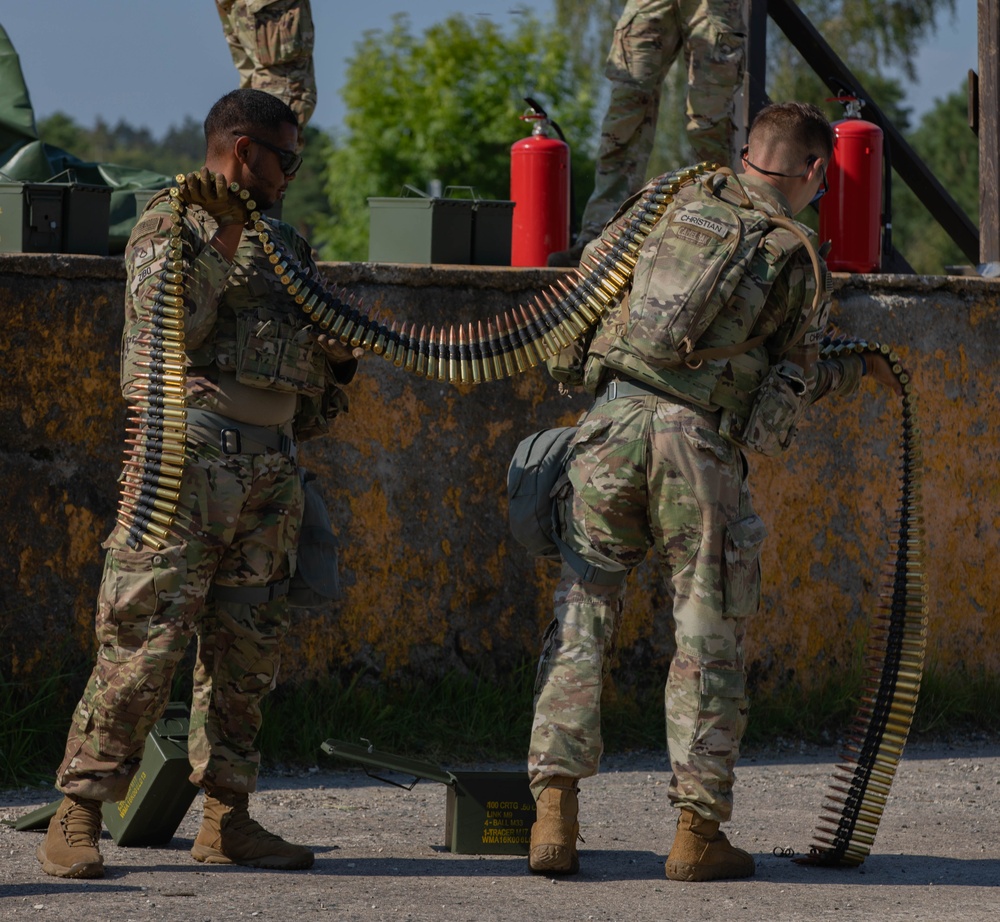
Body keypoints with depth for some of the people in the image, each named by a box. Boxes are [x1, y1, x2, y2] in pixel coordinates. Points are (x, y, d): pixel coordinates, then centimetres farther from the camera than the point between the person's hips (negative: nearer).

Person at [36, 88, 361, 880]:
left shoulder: (286, 247, 22)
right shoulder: (167, 228, 1)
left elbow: (305, 373, 28)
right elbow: (170, 322, -16)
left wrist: (336, 365, 7)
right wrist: (223, 236, -19)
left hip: (270, 461, 7)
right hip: (191, 449, -7)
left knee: (248, 646, 7)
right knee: (146, 638, -11)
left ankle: (227, 819, 13)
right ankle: (78, 816, -8)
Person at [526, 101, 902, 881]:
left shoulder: (676, 202, 13)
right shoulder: (797, 259, 4)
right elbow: (794, 383, 11)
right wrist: (858, 370, 29)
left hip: (612, 423, 3)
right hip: (699, 443, -3)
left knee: (582, 620, 7)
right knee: (709, 640, 7)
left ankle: (555, 814, -2)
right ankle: (698, 831, 6)